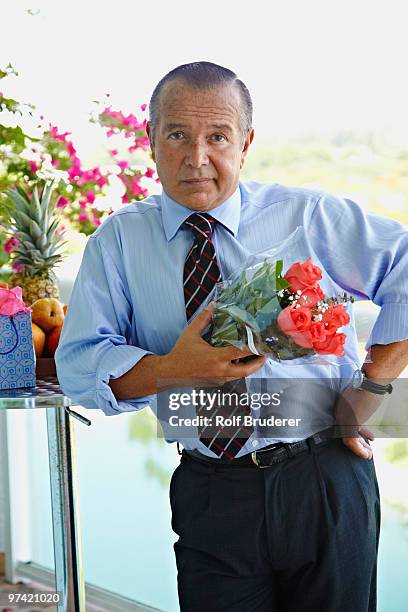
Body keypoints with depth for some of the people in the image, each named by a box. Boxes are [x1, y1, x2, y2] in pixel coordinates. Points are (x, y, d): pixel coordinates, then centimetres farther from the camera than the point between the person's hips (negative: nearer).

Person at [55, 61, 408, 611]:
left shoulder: (312, 217, -2)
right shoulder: (120, 240, 0)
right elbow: (79, 365, -4)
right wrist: (170, 370, -22)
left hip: (327, 485, 0)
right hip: (210, 497, 0)